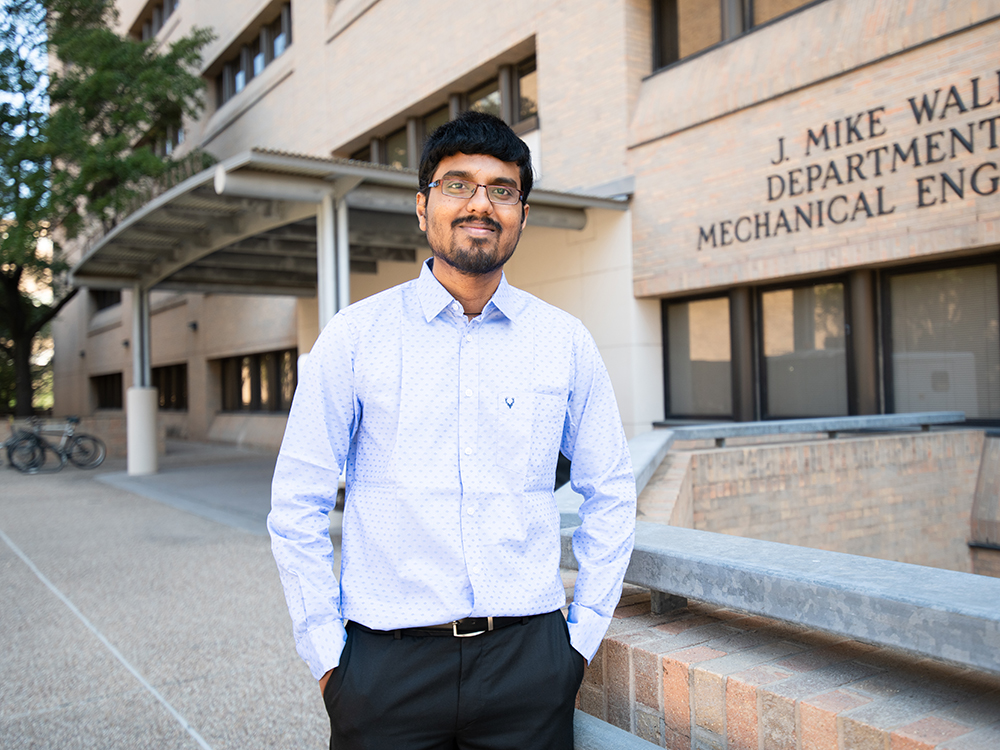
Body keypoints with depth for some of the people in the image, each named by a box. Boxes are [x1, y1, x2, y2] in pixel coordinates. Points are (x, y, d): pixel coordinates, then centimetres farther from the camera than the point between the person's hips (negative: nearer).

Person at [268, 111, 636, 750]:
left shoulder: (566, 343, 2)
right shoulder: (354, 336, -2)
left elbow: (611, 494, 9)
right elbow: (297, 504, 0)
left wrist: (583, 634, 4)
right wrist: (327, 652, -2)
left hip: (528, 661, 2)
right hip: (386, 666, -1)